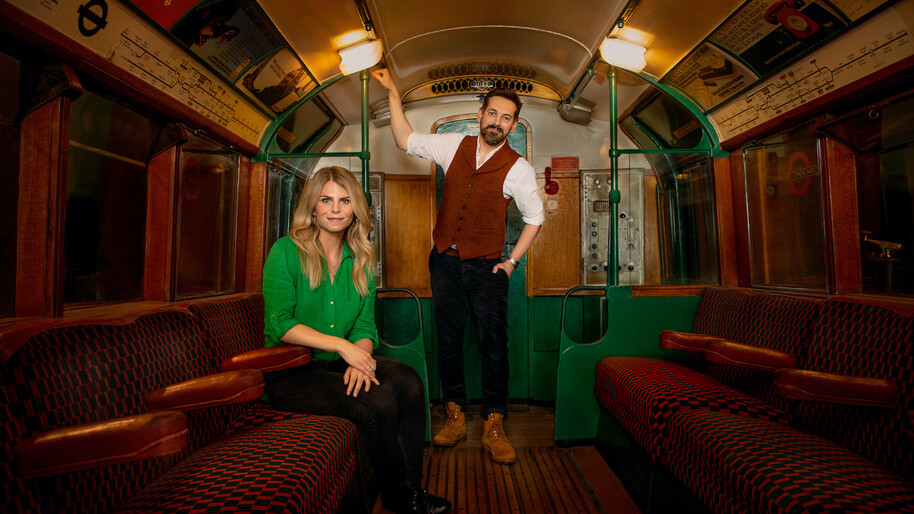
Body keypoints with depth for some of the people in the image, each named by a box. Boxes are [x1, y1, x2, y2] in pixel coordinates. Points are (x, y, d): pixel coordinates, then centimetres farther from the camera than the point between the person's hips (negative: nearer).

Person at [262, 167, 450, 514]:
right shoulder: (287, 252, -7)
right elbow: (280, 324, -15)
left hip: (341, 364, 5)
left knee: (408, 382, -21)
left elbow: (365, 325, 5)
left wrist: (358, 360, -17)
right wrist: (342, 345, -22)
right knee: (378, 403, -27)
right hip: (290, 373, -5)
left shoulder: (360, 260, 9)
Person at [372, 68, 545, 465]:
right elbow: (406, 140, 13)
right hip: (445, 262, 3)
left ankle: (493, 427, 6)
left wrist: (512, 261, 0)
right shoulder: (454, 146, 4)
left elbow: (535, 218, 5)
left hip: (486, 268, -2)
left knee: (494, 343, -6)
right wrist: (393, 93, 9)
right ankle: (455, 417, 20)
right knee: (448, 341, 7)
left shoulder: (517, 169, -4)